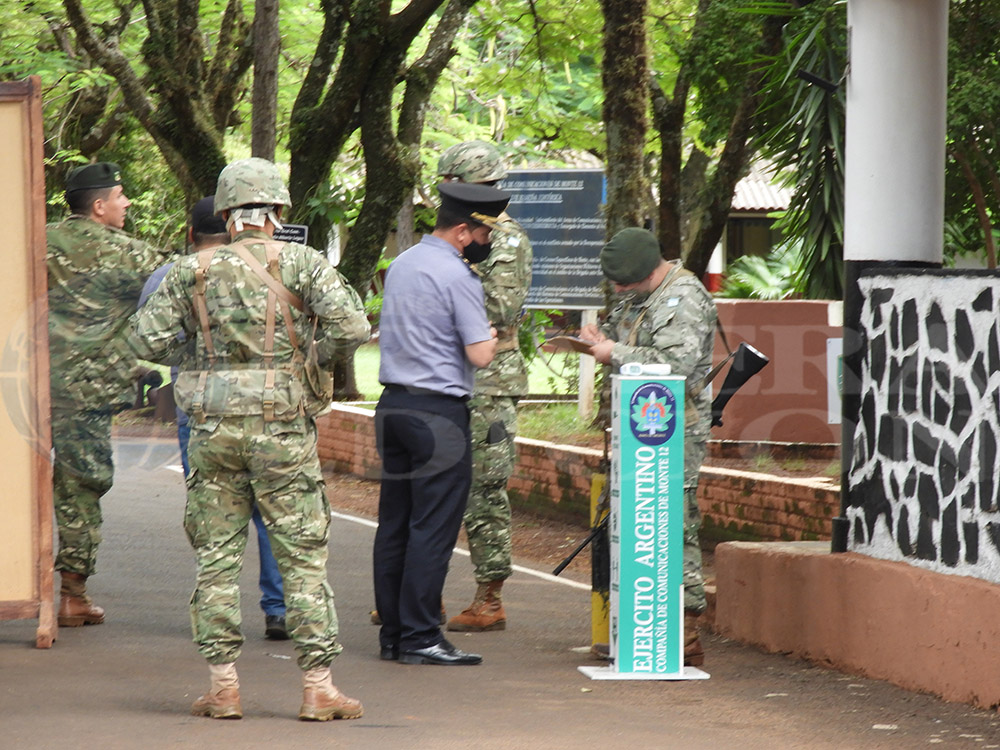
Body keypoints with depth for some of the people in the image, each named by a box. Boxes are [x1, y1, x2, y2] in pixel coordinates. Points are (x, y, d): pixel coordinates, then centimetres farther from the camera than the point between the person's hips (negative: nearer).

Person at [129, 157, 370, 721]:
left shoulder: (193, 271, 4)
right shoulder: (301, 264, -3)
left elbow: (149, 339, 3)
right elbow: (352, 326, -14)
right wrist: (315, 352, 4)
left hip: (214, 428, 2)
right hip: (282, 429, -2)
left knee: (217, 557, 9)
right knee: (303, 557, 3)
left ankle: (223, 685, 7)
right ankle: (318, 686, 1)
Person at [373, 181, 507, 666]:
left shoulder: (400, 264, 13)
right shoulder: (457, 276, -13)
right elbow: (480, 356, -15)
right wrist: (490, 334, 6)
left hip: (393, 404, 9)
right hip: (438, 412, -9)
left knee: (394, 525, 10)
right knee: (432, 528, -6)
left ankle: (392, 633, 13)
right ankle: (420, 638, -7)